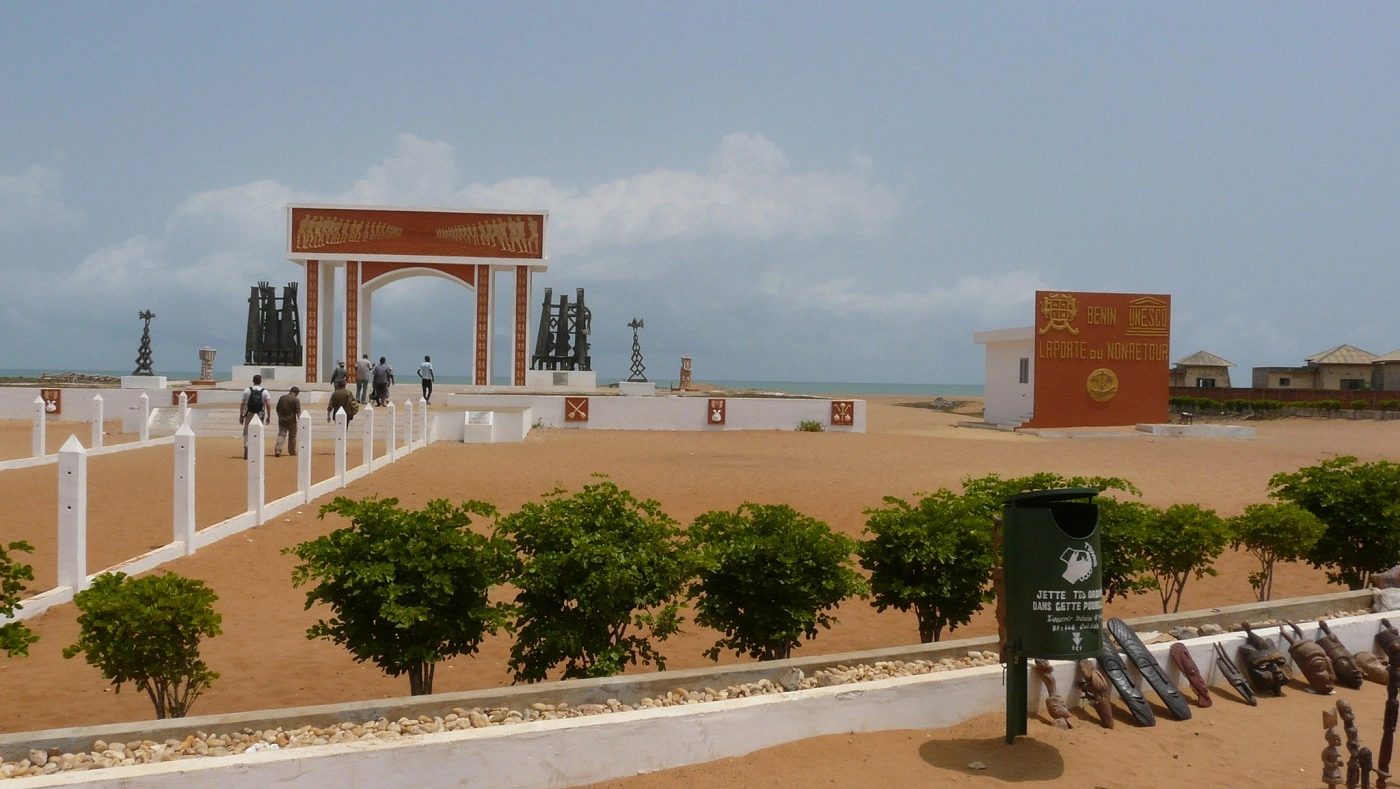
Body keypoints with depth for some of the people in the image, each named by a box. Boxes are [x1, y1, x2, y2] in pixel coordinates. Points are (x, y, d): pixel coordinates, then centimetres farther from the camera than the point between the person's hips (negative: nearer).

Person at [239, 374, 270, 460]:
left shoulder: (247, 390, 1)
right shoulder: (265, 391, 0)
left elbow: (242, 403, 0)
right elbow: (268, 405, -3)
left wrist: (241, 415, 6)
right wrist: (268, 417, 4)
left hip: (249, 414, 0)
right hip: (260, 415, 0)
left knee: (247, 432, 8)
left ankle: (246, 447, -10)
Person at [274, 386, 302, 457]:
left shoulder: (282, 397, 7)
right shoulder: (296, 400, -9)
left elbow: (277, 409, 13)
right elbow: (298, 412, -14)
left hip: (282, 420, 3)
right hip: (291, 421, -3)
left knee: (281, 435, 2)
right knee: (292, 436, 10)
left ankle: (277, 450, -15)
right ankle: (292, 451, 18)